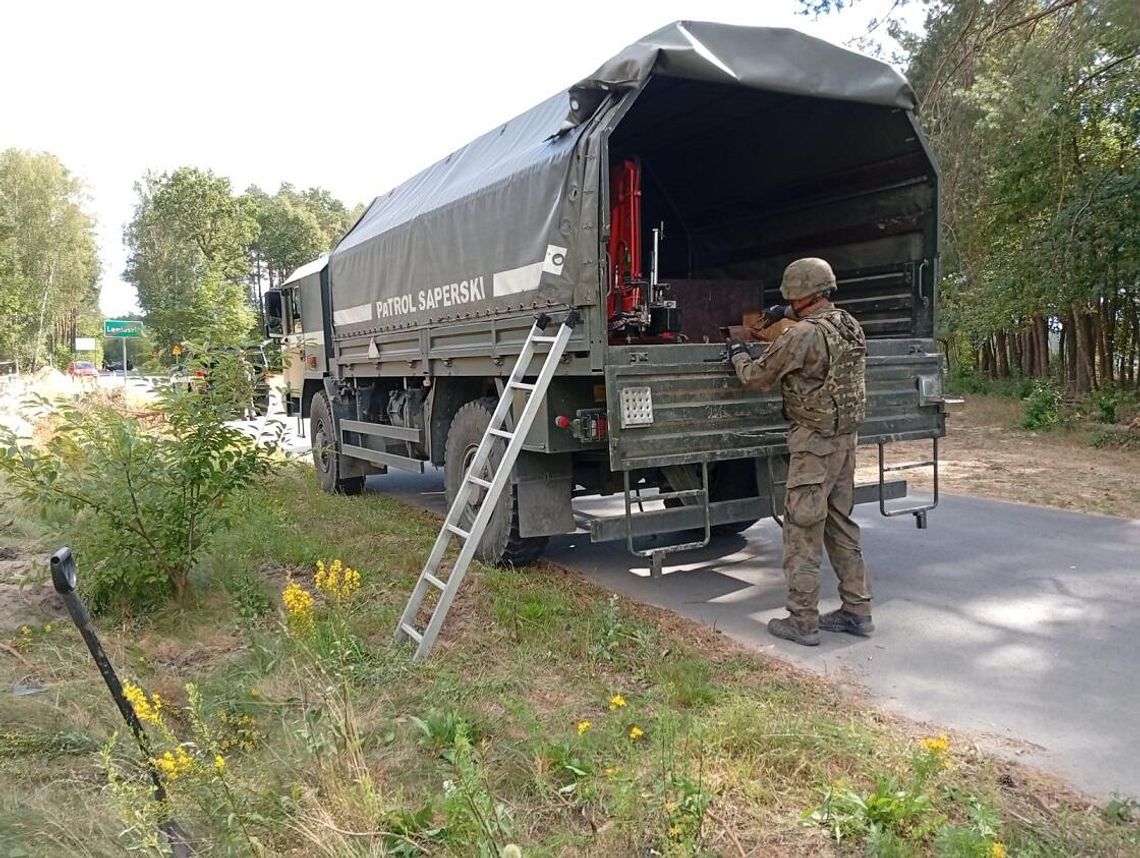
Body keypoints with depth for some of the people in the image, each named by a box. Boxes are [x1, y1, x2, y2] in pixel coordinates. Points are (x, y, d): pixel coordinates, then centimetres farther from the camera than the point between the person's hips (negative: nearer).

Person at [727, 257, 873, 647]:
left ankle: (802, 621, 5)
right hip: (845, 438, 8)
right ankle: (857, 610, 23)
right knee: (841, 524, 16)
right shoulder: (851, 325, 6)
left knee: (802, 530, -1)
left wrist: (738, 354, 12)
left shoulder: (801, 336, -18)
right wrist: (791, 316, 29)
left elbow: (755, 377, -7)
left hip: (813, 443, -8)